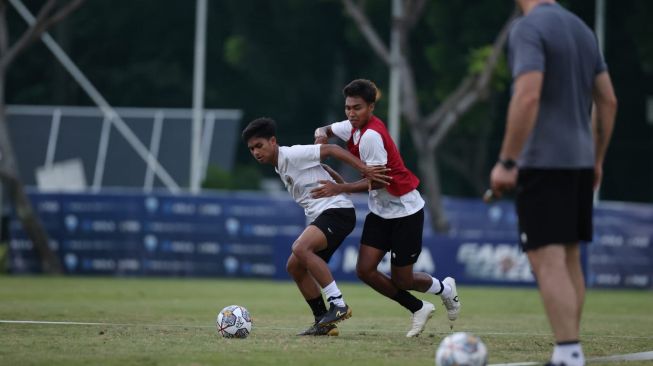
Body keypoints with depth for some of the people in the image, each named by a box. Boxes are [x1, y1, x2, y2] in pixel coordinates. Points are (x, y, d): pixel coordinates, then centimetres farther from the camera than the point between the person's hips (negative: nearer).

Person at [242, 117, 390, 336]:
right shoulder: (280, 167, 19)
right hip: (320, 216, 10)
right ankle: (324, 322, 10)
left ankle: (338, 304, -28)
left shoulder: (292, 154, -9)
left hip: (336, 210, -10)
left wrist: (364, 170, -20)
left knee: (301, 248, -30)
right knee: (294, 267, 8)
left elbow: (330, 150, -14)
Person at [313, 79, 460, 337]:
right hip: (380, 211, 8)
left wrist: (339, 188, -27)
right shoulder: (353, 127, 1)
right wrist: (321, 134, -5)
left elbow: (378, 180, -24)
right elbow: (325, 131, 19)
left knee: (401, 280, -3)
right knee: (365, 270, -4)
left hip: (405, 211, -8)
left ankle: (444, 288, 30)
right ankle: (418, 309, 15)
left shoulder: (371, 135, -24)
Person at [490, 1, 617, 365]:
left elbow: (528, 97, -23)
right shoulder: (583, 29, 13)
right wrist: (596, 160, 22)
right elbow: (609, 101, 14)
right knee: (570, 258, 14)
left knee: (548, 261, -10)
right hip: (580, 161, 8)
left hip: (542, 163, -8)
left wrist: (506, 163, -19)